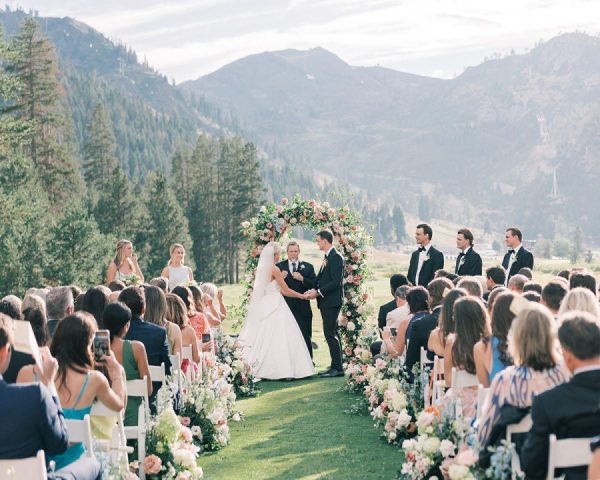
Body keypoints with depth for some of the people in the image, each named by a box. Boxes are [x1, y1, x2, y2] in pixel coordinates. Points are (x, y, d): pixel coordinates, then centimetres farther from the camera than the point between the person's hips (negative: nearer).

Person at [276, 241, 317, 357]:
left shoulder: (308, 267, 7)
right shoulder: (279, 267, 6)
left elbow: (314, 285, -1)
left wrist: (302, 279, -16)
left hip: (302, 307, 0)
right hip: (286, 307, 0)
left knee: (305, 337, 1)